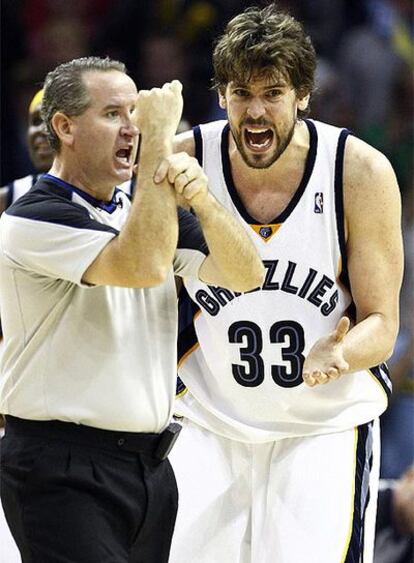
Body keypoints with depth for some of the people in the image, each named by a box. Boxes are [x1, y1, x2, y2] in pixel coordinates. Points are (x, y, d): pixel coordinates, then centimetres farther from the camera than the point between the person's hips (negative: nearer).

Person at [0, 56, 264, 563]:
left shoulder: (145, 212, 16)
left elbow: (245, 274, 6)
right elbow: (146, 267, -23)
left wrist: (200, 196, -12)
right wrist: (159, 139, -18)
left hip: (149, 463, 7)